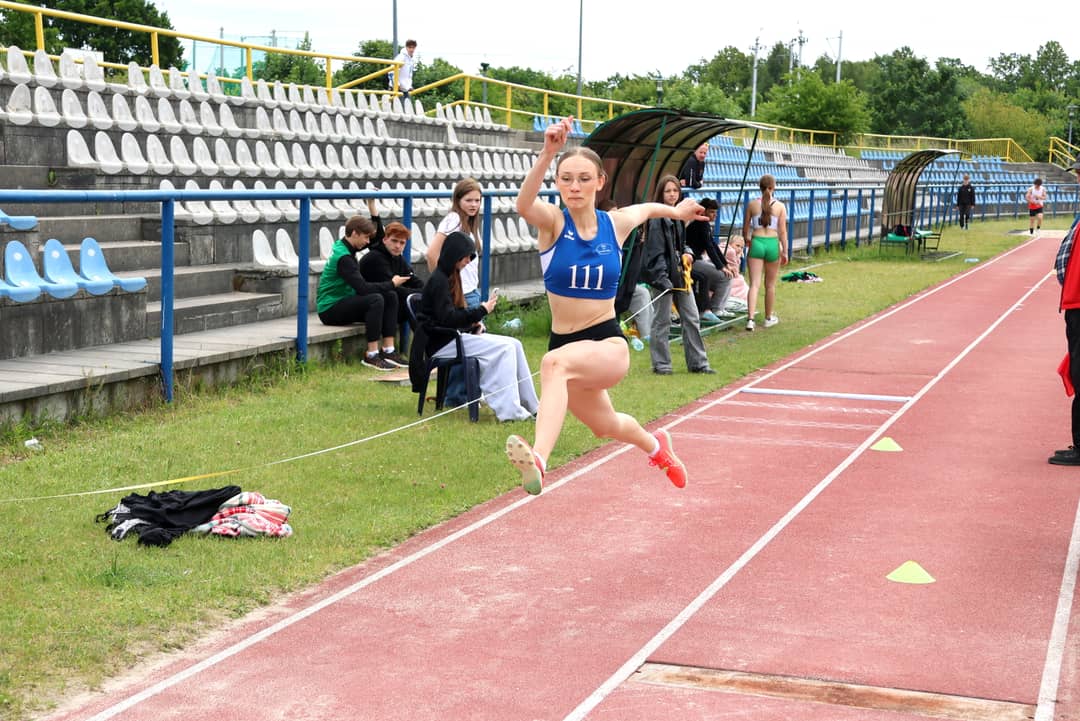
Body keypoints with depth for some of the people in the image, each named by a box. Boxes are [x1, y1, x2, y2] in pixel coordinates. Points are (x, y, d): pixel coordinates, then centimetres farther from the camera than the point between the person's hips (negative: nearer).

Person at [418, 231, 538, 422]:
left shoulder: (449, 277, 18)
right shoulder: (439, 280, -13)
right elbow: (447, 318, -21)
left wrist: (474, 323, 2)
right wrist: (481, 311, -15)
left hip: (454, 336, 9)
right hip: (441, 343, -9)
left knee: (514, 345, -3)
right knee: (503, 349, -22)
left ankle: (530, 405, -2)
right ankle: (509, 410, -22)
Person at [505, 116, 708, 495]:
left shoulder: (616, 223, -4)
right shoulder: (553, 221, -10)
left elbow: (646, 208, 22)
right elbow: (524, 204, -35)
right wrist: (547, 153, -51)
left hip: (609, 345, -2)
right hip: (564, 344, 2)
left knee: (555, 362, -38)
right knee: (605, 425, 27)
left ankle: (537, 460, -56)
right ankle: (655, 445, 62)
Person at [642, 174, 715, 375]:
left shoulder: (677, 216, 14)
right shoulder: (657, 218, -12)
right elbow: (656, 251, -16)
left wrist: (687, 253, 4)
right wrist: (662, 279, -22)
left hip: (680, 274, 9)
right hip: (665, 276, -9)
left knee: (692, 319, 10)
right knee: (662, 321, 0)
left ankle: (698, 363, 17)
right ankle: (661, 365, 8)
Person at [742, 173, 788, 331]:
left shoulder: (752, 204, 1)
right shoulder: (780, 206, -2)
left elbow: (745, 229, 7)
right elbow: (782, 231, -4)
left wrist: (747, 242, 24)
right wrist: (785, 251, 2)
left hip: (756, 243, 0)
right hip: (773, 244, 0)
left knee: (754, 284, -3)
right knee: (770, 285, 15)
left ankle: (750, 318, -18)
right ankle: (769, 317, 28)